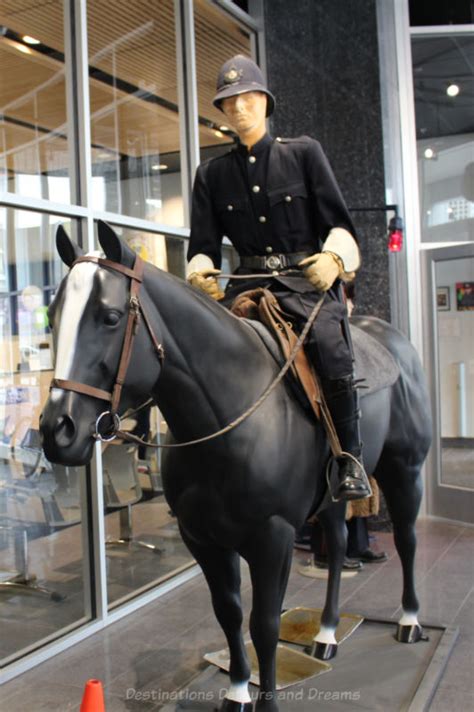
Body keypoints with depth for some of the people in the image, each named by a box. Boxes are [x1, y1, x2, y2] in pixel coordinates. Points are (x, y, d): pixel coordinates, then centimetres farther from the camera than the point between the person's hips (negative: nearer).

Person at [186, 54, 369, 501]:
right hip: (249, 282, 3)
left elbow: (340, 223, 4)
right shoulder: (211, 173, 15)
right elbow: (203, 243, 12)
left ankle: (350, 457, -10)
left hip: (308, 280, -2)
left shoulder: (304, 152, 9)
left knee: (330, 346, -30)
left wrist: (333, 256, -18)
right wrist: (200, 273, -12)